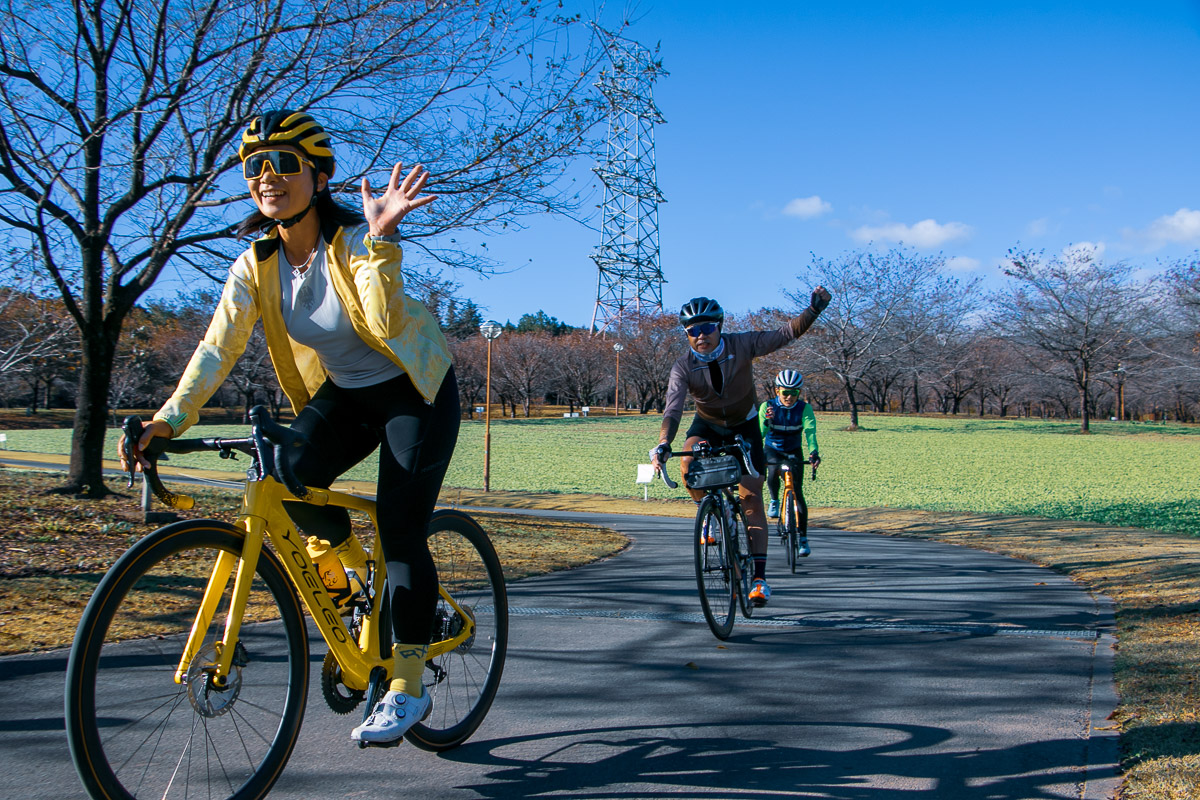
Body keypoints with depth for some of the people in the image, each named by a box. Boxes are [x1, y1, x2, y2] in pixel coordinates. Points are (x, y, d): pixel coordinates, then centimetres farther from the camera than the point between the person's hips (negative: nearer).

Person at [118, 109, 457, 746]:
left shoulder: (356, 241, -21)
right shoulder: (256, 265, -7)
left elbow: (386, 321, -36)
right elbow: (218, 347, -14)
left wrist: (380, 240, -47)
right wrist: (171, 417, -27)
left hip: (414, 393, -5)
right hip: (342, 395, 5)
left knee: (400, 531, -13)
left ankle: (408, 687, 0)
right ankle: (355, 567, 7)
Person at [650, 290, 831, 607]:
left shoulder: (742, 345, -23)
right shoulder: (683, 367, -24)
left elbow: (786, 333, -19)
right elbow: (673, 409, -35)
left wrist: (814, 309, -34)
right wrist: (663, 445, -51)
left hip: (744, 426, 0)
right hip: (707, 426, 1)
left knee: (752, 498, -8)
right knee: (688, 462, -33)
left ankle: (759, 577, -5)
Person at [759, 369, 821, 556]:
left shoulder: (804, 408, -18)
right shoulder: (767, 406, -18)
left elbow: (810, 431, -32)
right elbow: (759, 434, -26)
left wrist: (813, 452, -49)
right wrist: (767, 421, -48)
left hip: (794, 452, 0)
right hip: (772, 450, 0)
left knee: (797, 493, -10)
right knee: (774, 471, -34)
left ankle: (803, 538, 0)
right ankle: (774, 501, -2)